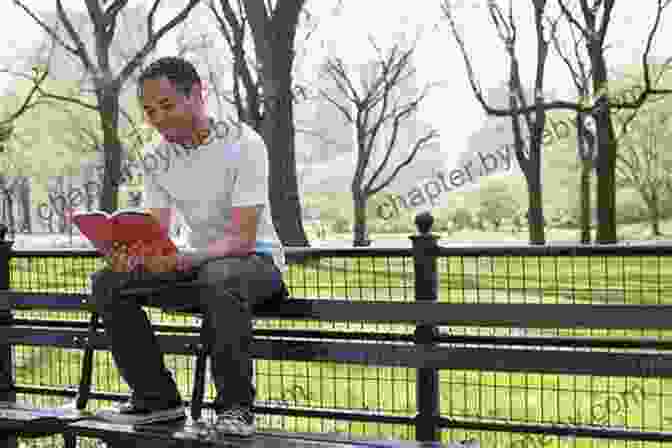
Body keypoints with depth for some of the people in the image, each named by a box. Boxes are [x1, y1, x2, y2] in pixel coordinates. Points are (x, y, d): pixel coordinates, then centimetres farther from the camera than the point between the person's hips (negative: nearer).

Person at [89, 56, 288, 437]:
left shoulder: (243, 144, -16)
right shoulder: (158, 160, 3)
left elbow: (243, 238, -23)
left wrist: (185, 259, -40)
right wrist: (131, 255, -24)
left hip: (257, 259, -6)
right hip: (199, 262, 6)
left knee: (219, 277, -41)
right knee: (108, 283, -13)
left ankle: (236, 406, -27)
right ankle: (157, 398, -5)